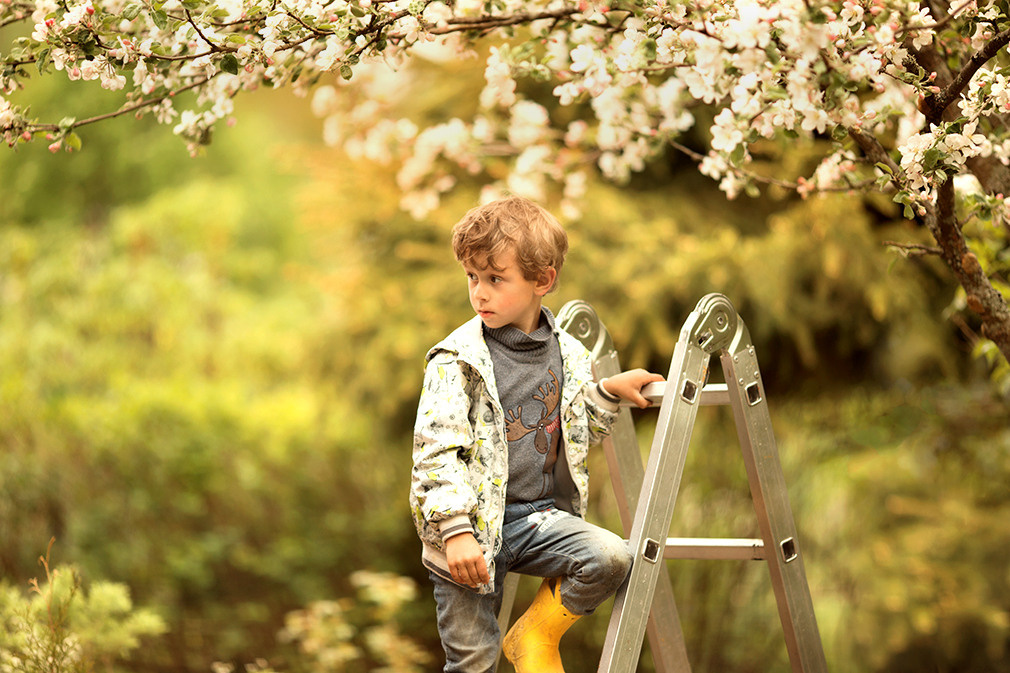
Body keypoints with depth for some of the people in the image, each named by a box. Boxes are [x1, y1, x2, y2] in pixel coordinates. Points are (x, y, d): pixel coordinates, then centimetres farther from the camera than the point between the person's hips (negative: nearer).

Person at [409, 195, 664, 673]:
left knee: (611, 558, -21)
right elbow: (435, 450, -15)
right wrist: (455, 530, -24)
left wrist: (608, 392, 8)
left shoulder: (568, 355, 6)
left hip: (539, 517, 4)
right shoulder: (456, 360, -9)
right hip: (473, 526, -4)